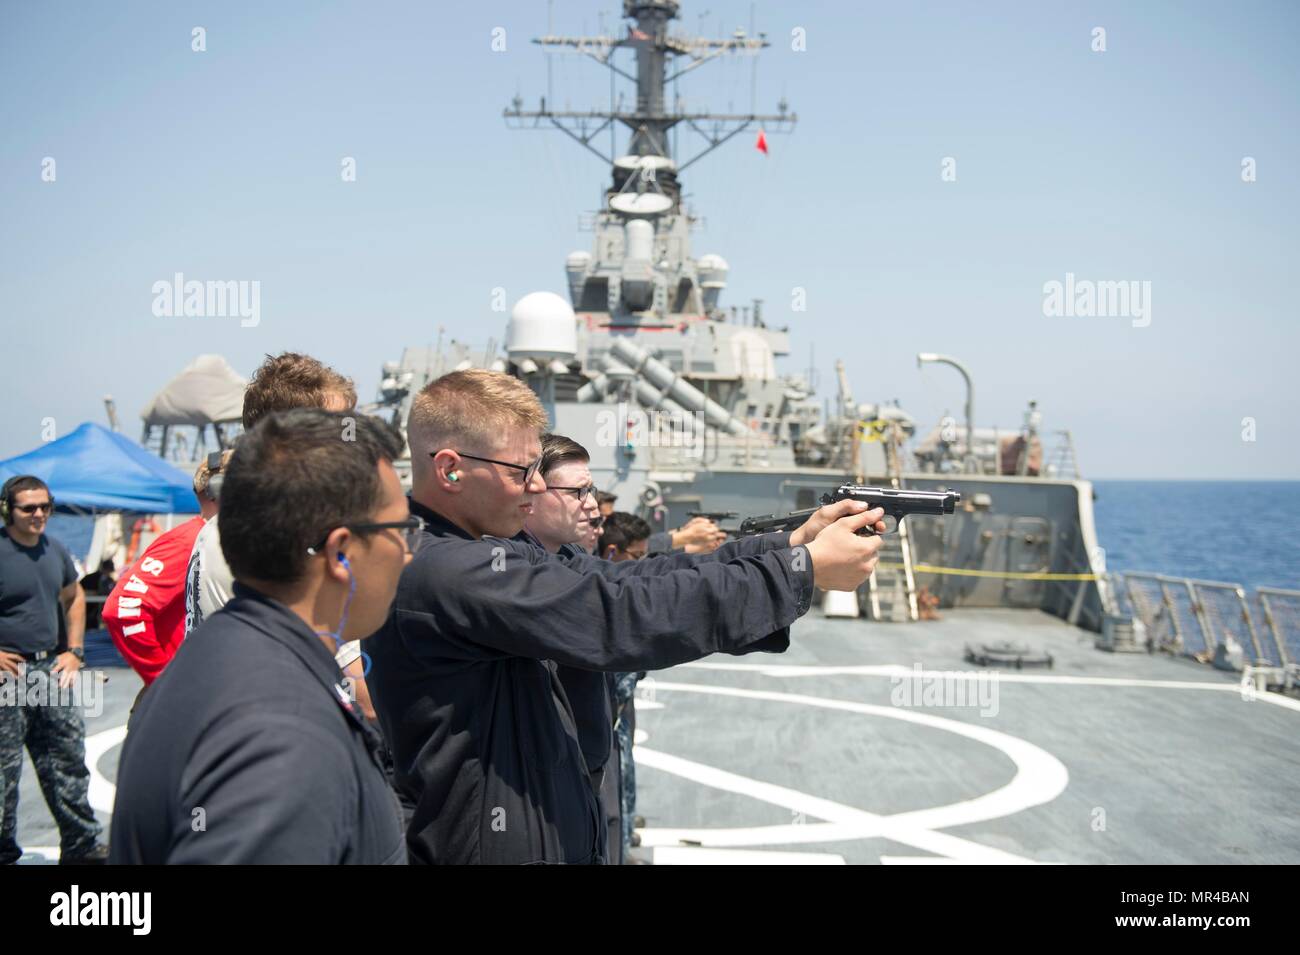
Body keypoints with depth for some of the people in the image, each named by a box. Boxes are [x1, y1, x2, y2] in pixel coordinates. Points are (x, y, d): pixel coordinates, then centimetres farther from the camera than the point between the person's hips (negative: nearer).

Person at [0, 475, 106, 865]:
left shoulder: (56, 551, 8)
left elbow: (73, 598, 24)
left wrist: (75, 651, 14)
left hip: (50, 668, 7)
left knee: (67, 760, 12)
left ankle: (81, 846, 23)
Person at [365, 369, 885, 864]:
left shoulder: (482, 553, 5)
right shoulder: (442, 571, -24)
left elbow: (625, 578, -1)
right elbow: (624, 616, -26)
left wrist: (793, 541, -10)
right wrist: (807, 567, -19)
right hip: (491, 847, -9)